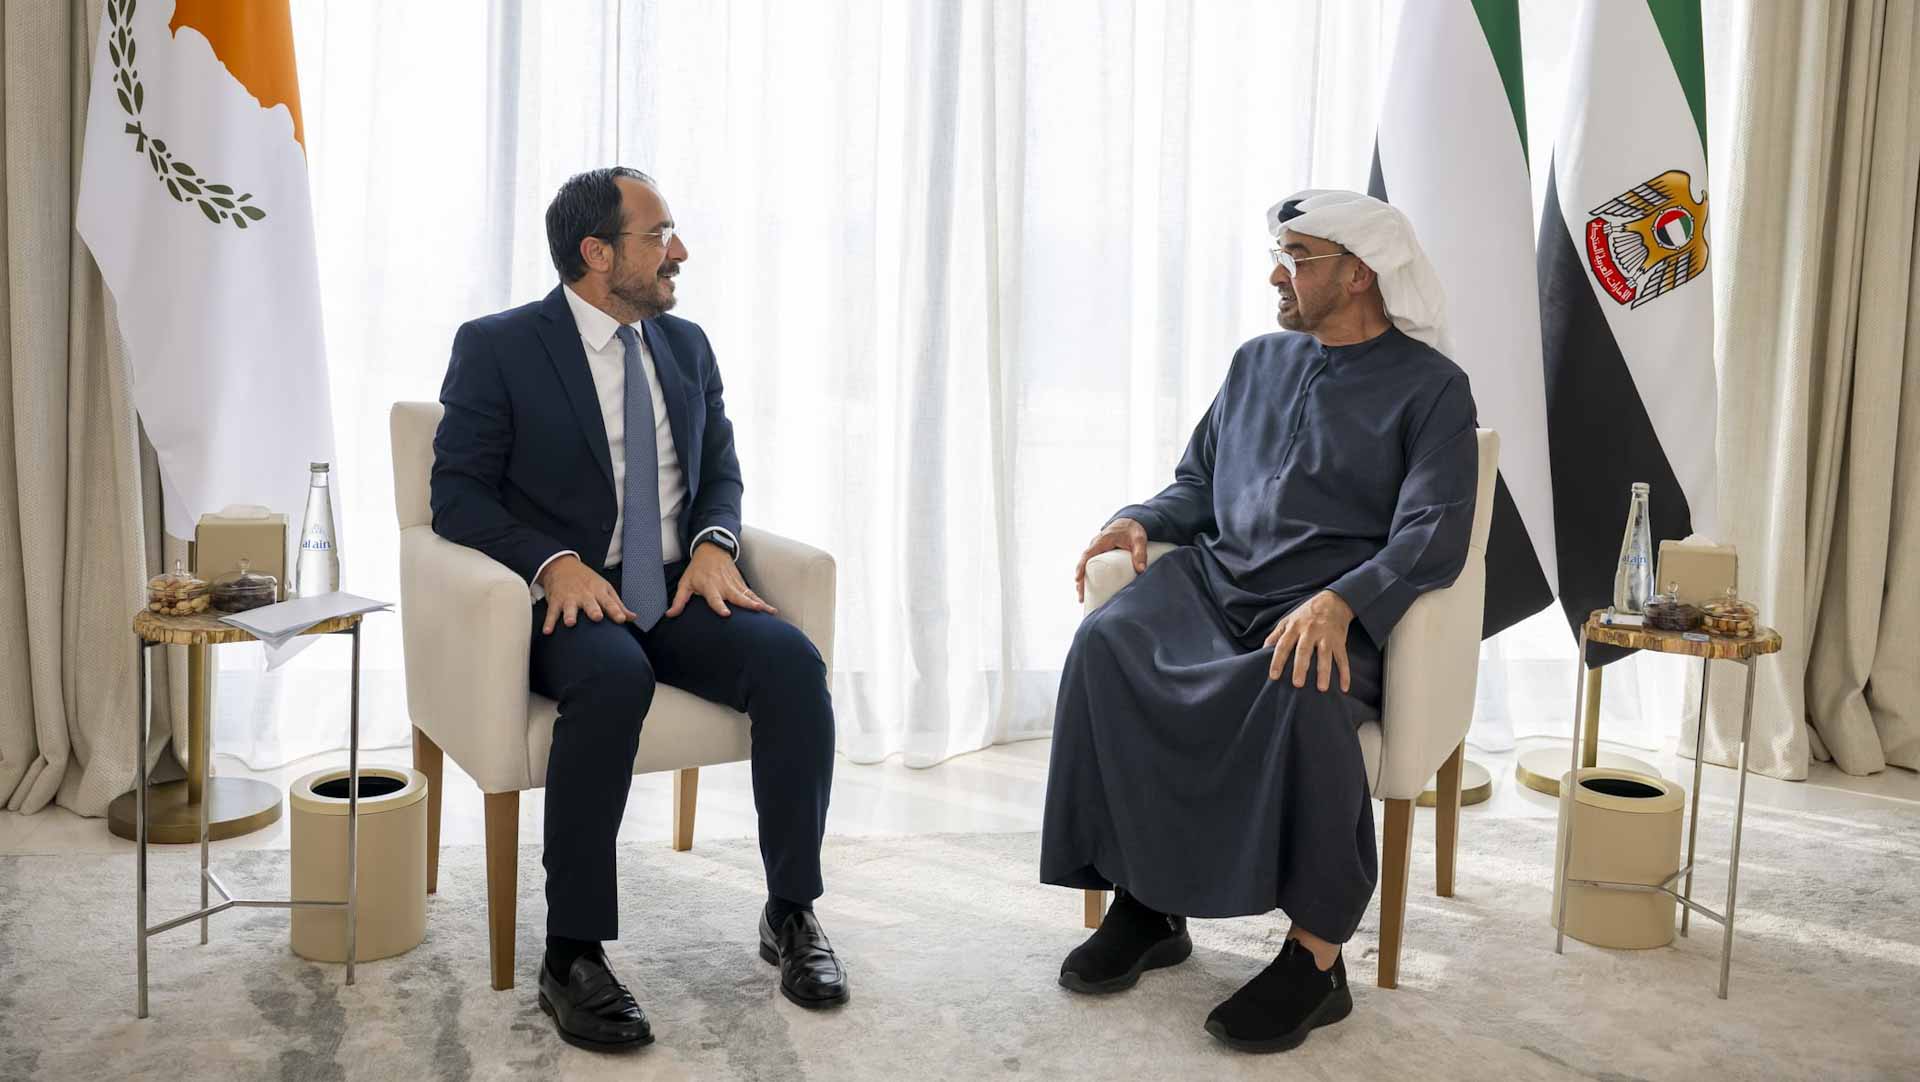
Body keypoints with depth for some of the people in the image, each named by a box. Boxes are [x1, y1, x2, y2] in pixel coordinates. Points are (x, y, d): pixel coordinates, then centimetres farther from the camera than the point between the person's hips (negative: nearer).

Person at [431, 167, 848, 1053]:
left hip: (678, 590, 5)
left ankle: (791, 913, -11)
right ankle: (572, 956, -27)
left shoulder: (686, 346, 15)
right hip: (568, 598, -4)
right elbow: (456, 494, -4)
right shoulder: (497, 347, -1)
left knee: (794, 661, -25)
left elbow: (720, 472, 17)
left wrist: (714, 545, -6)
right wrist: (554, 563, -22)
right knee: (615, 678, -38)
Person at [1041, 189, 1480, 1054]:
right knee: (1106, 645, -27)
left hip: (1335, 615, -4)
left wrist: (1337, 603, -25)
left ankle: (1316, 954, -25)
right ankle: (1143, 901, -16)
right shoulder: (1257, 363, 22)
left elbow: (1433, 537, -7)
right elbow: (1197, 484, 27)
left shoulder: (1430, 387, 5)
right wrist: (1139, 521, 3)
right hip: (1217, 583, 5)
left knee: (1301, 691, -39)